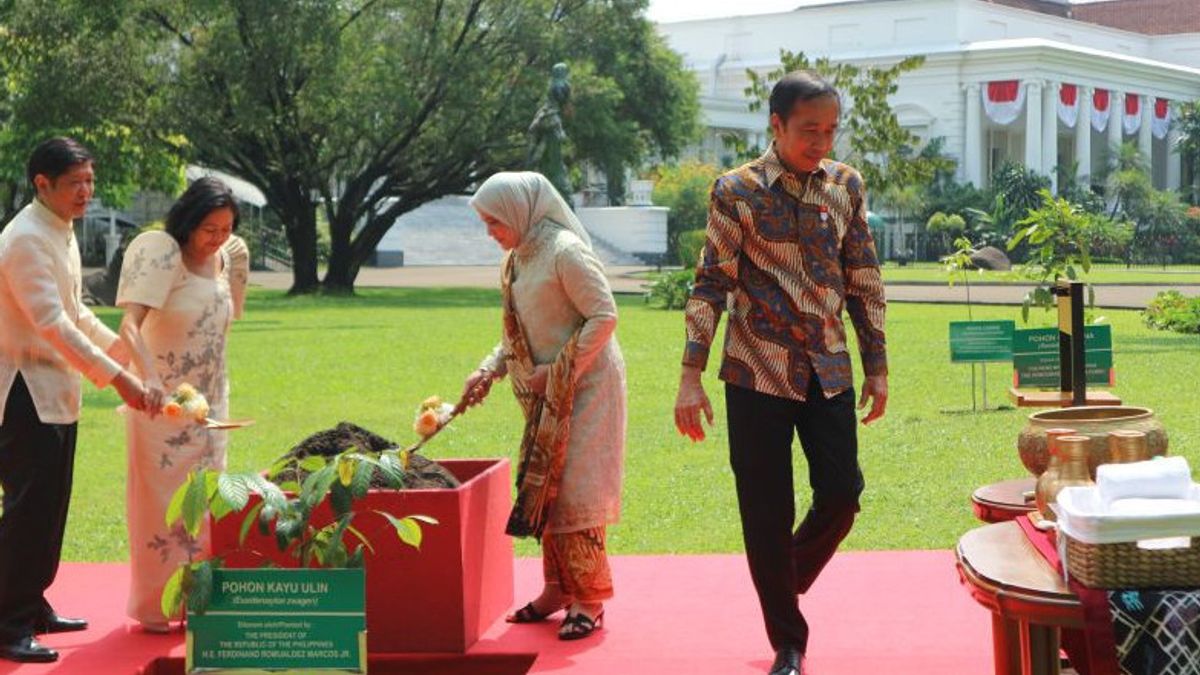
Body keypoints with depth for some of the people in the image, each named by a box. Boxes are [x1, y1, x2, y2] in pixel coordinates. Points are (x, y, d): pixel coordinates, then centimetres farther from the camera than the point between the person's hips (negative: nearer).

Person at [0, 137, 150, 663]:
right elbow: (51, 323, -24)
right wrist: (115, 377, -25)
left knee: (50, 507, 14)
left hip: (57, 391, 10)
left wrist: (128, 352, 16)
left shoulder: (62, 233, 13)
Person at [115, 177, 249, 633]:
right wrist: (149, 378, -43)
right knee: (160, 500, 0)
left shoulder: (225, 258, 4)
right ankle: (153, 607, 11)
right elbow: (130, 324, -31)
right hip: (163, 402, -7)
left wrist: (239, 267, 10)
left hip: (209, 403, 7)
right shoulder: (163, 254, -17)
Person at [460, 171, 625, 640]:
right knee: (545, 490, 10)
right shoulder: (515, 261, 10)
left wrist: (557, 372, -18)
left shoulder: (565, 251, -17)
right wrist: (489, 370, 3)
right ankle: (558, 589, 20)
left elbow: (604, 316, -20)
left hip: (586, 387, -8)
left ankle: (590, 599, 1)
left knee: (575, 491, -7)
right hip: (548, 394, 8)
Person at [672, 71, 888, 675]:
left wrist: (877, 367, 10)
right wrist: (691, 378, -10)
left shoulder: (846, 185, 5)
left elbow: (864, 281, 10)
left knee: (841, 494, 1)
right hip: (757, 373, -3)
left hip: (828, 370, 4)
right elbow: (710, 285, -6)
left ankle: (784, 585, 30)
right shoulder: (737, 191, -7)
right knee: (767, 512, 1)